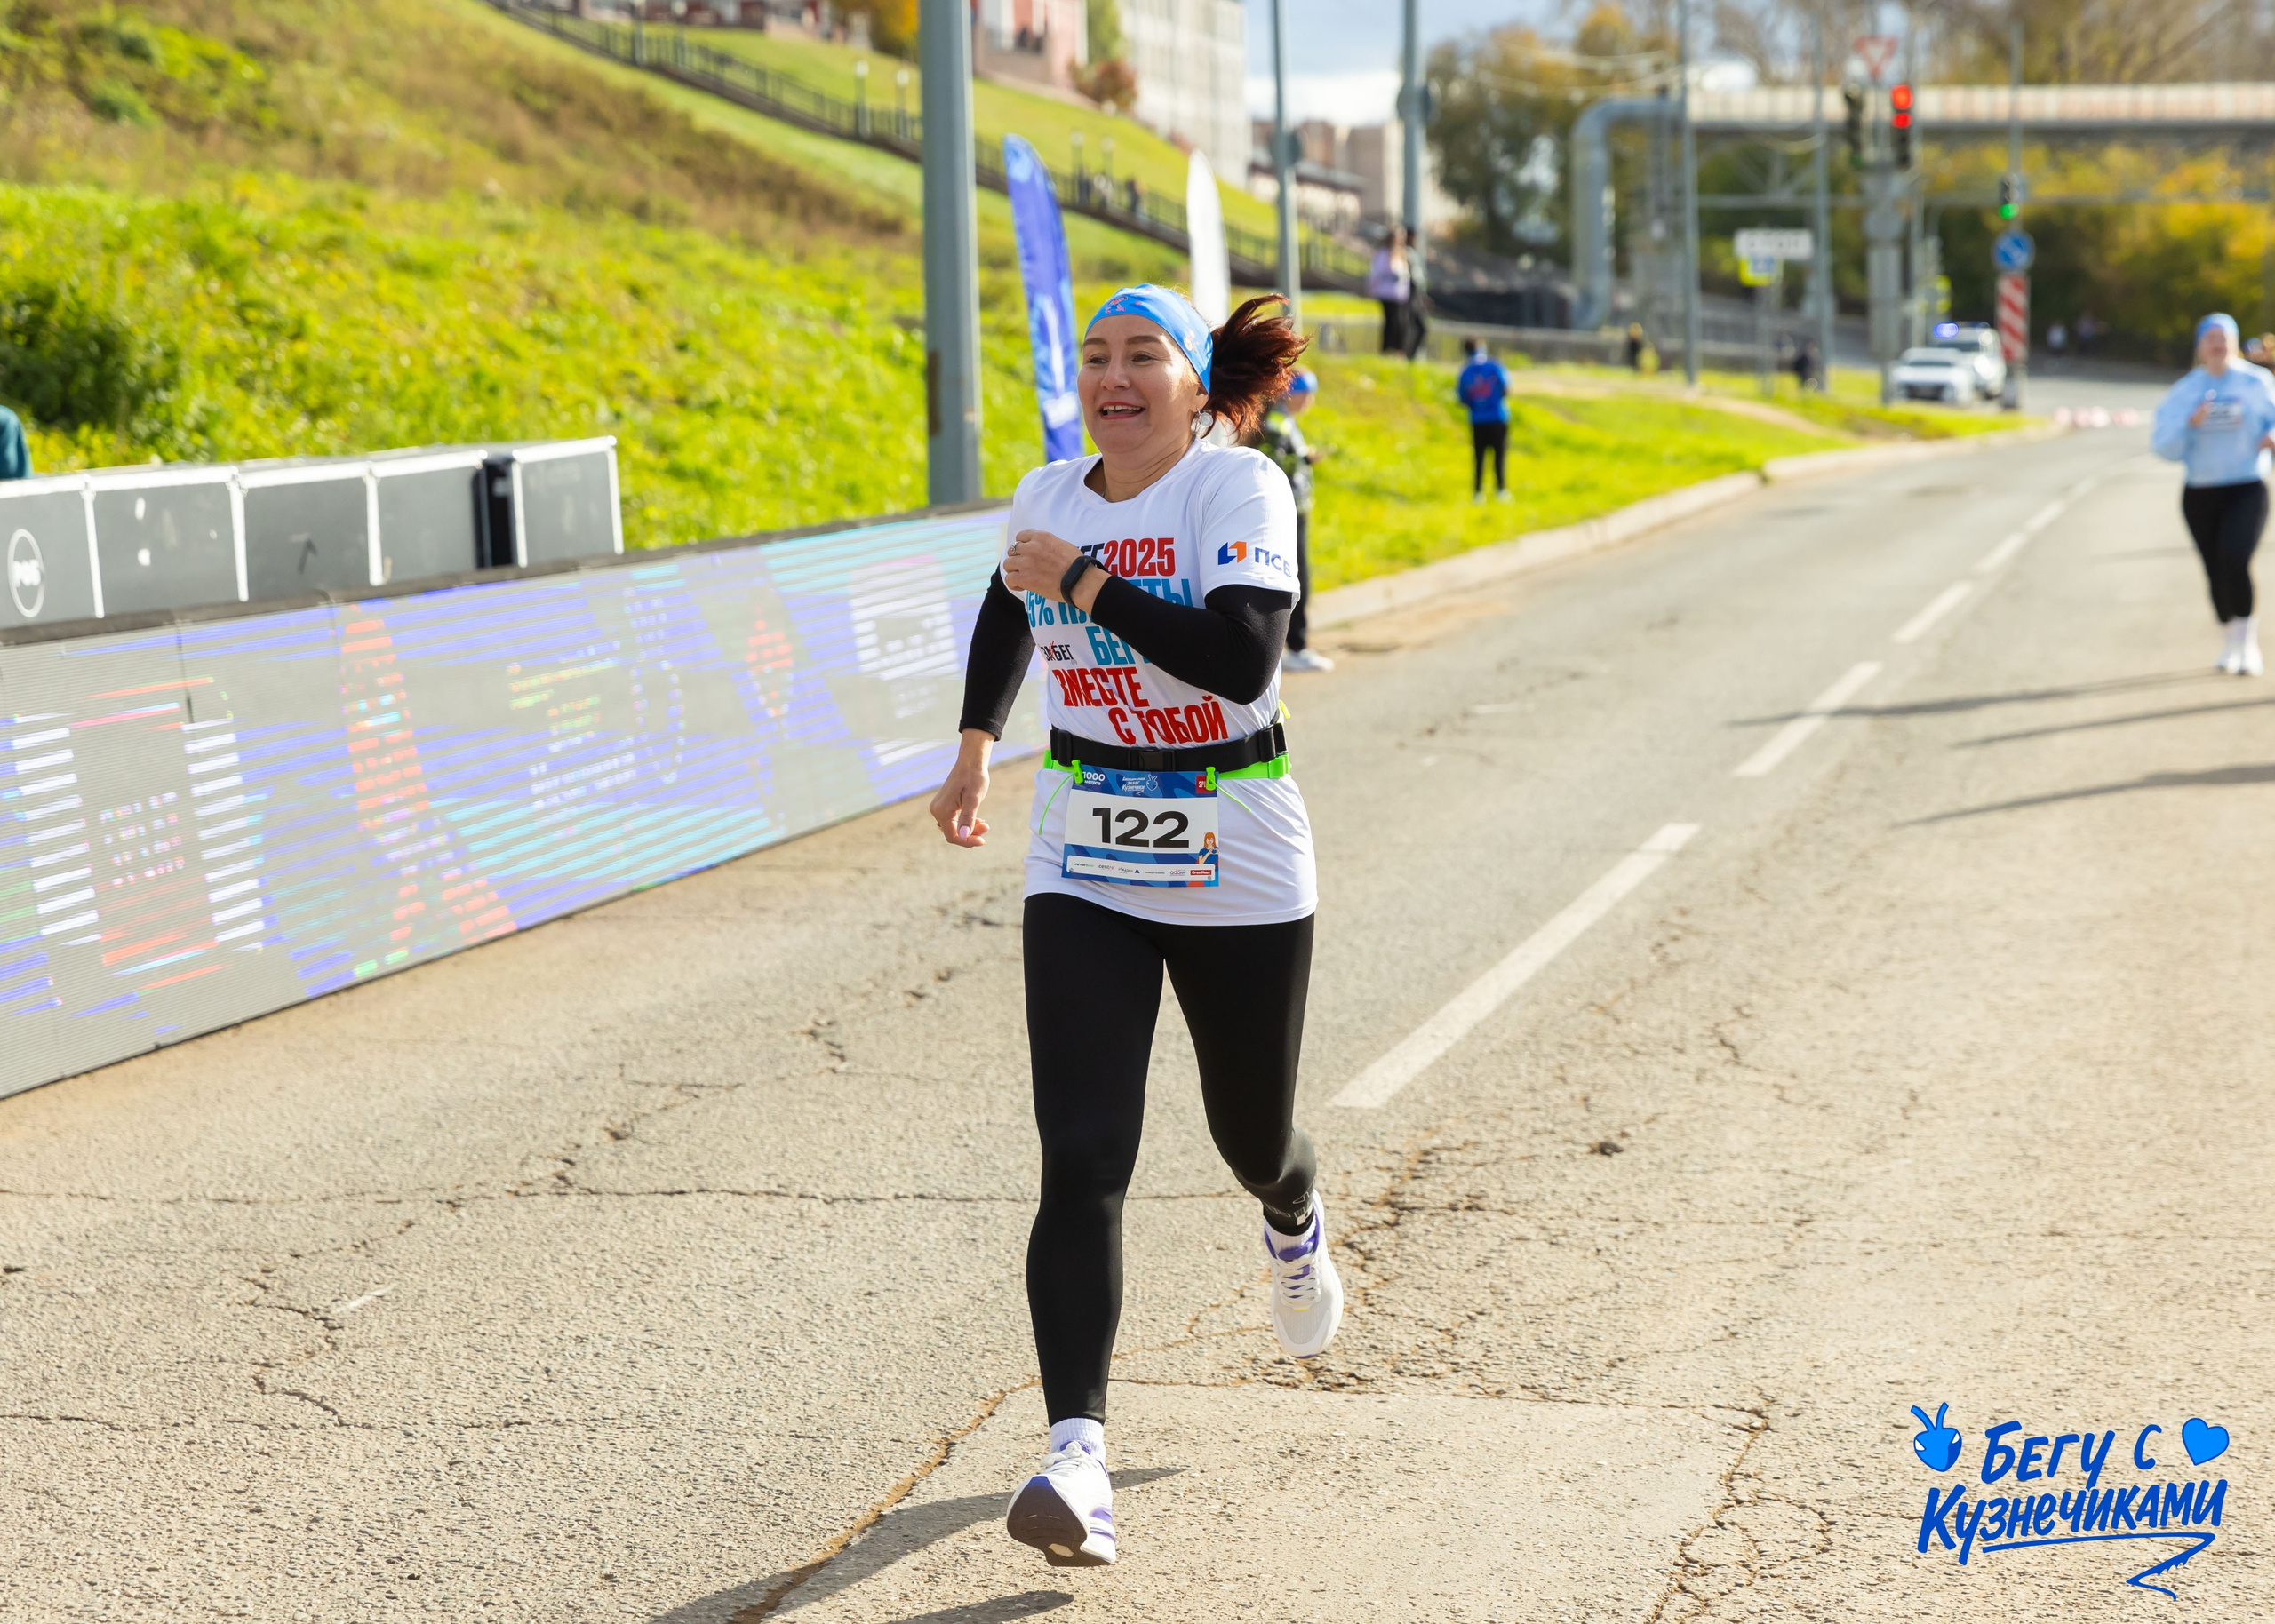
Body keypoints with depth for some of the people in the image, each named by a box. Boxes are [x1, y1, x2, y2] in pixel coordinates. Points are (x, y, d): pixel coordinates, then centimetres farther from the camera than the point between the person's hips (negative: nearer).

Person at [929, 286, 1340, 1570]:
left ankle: (1295, 1223, 55)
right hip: (1084, 871, 3)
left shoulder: (1241, 487, -13)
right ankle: (1079, 1455, -19)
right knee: (1082, 1161, -13)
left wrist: (1086, 584, -26)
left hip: (1238, 870, -3)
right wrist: (977, 745, 23)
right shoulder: (1049, 497, 3)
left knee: (1252, 1135, 15)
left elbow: (1242, 658, -29)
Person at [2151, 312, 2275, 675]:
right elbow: (2163, 446, -4)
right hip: (2200, 493, 2)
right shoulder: (2183, 392, 3)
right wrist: (2190, 424, -21)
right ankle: (2232, 643, 30)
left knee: (2235, 561, -23)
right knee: (2216, 573, 7)